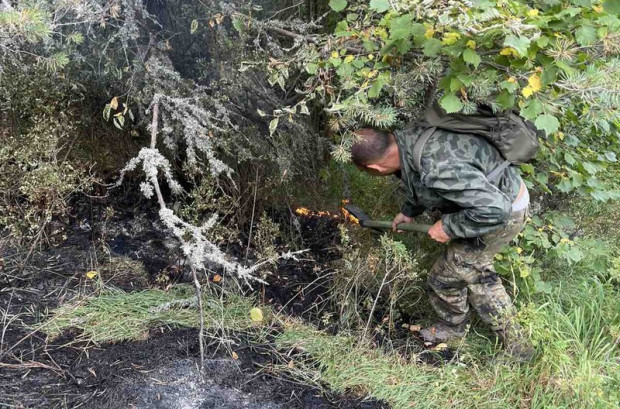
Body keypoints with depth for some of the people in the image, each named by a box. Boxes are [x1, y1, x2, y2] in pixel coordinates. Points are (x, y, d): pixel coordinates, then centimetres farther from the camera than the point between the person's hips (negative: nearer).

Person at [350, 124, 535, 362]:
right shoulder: (408, 137, -9)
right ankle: (513, 341, 41)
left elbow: (494, 208, -37)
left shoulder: (437, 168, -39)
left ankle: (452, 326, 37)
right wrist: (408, 211, 19)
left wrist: (449, 227, -25)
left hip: (505, 212, -9)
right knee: (474, 271, 24)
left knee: (446, 275, 7)